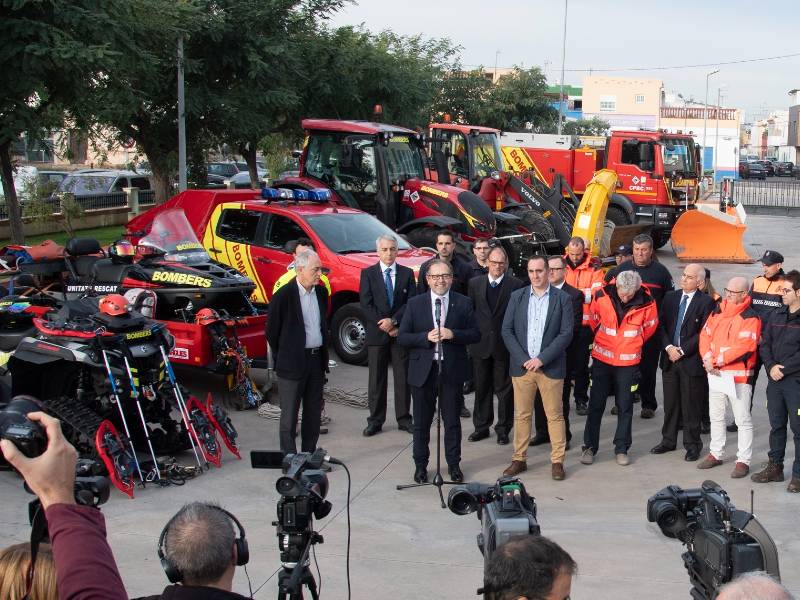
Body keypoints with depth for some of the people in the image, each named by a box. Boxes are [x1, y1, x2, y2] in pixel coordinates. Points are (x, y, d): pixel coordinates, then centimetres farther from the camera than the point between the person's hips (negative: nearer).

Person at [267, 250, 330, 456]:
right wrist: (282, 359, 3)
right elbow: (272, 331, -5)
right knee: (289, 414, 1)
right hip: (293, 363, -6)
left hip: (317, 360, 6)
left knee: (314, 412, 13)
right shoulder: (284, 295, -14)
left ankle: (310, 454, 23)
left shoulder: (321, 292, 6)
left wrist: (323, 355, 16)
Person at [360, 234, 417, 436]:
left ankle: (404, 419, 13)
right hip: (376, 334, -1)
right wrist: (385, 325, -12)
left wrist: (393, 321, -15)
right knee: (376, 379, 4)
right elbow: (366, 305, -4)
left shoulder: (407, 273, 5)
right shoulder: (368, 274, 2)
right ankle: (375, 420, 11)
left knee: (403, 377, 5)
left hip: (401, 333, 1)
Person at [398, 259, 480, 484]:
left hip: (452, 370, 0)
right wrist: (426, 337, -17)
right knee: (421, 422, 9)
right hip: (422, 370, 0)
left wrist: (453, 335, -17)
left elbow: (475, 334, 0)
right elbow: (402, 337, -1)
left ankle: (454, 464, 23)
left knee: (452, 421, 9)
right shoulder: (415, 304, 1)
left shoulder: (463, 303, 1)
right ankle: (420, 465, 22)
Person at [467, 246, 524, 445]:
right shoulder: (475, 283, 7)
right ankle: (481, 426, 22)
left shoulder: (516, 285, -4)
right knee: (481, 388, 11)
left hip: (504, 346, -3)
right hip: (481, 344, 3)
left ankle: (503, 428, 15)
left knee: (504, 389, 5)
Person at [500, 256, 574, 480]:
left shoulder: (562, 299, 0)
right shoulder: (517, 296, 7)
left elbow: (566, 333, -6)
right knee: (521, 415, 7)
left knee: (555, 415, 2)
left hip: (550, 367, -2)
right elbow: (507, 330, 3)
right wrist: (523, 359, -8)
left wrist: (541, 359, -13)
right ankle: (519, 459, 15)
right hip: (521, 366, 2)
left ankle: (557, 461, 10)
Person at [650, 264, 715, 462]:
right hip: (669, 358, 5)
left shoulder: (706, 302, -7)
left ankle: (692, 445, 15)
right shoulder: (670, 297, 8)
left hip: (691, 361, -5)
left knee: (691, 406, 4)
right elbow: (661, 325, 6)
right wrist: (668, 347, -8)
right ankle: (668, 440, 25)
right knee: (670, 403, 14)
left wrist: (682, 350, -14)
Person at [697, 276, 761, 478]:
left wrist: (717, 360, -18)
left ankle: (743, 461, 5)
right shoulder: (717, 312, 10)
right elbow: (705, 335, 6)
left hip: (739, 375, -7)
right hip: (715, 373, 7)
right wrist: (708, 359, -11)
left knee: (743, 419, -1)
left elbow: (744, 346, -20)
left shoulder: (750, 318, -11)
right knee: (716, 416, 17)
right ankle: (716, 454, 29)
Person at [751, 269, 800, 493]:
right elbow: (764, 344, 9)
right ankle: (775, 468, 25)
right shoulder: (776, 316, 11)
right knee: (776, 426, 14)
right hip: (774, 380, 6)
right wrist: (771, 367, -6)